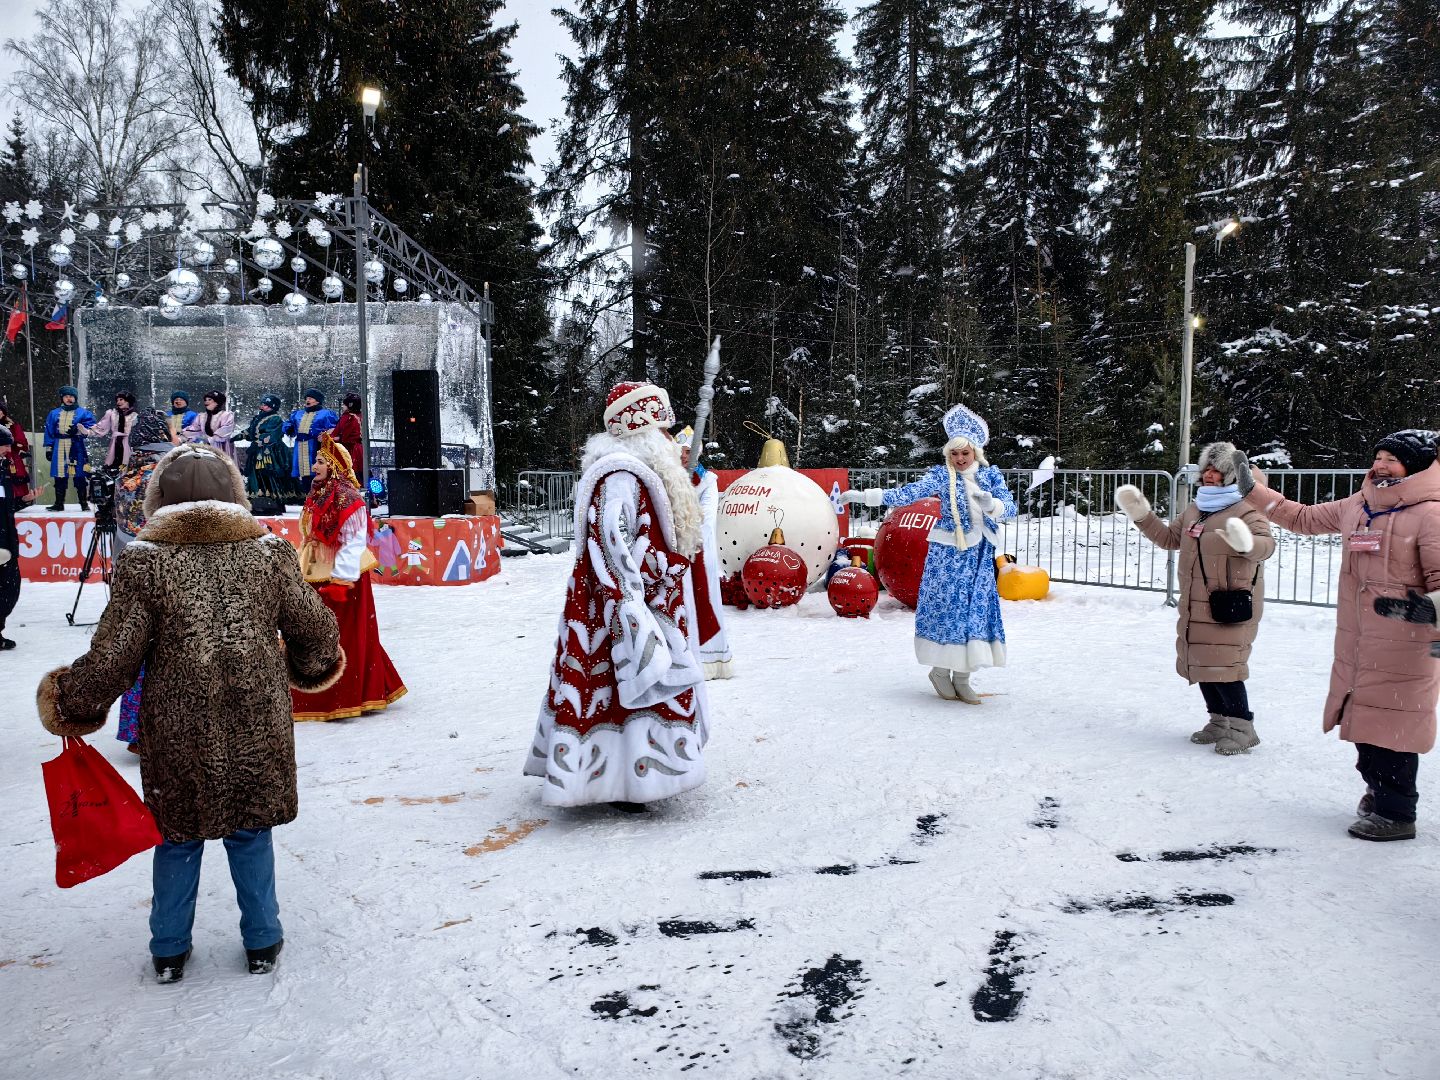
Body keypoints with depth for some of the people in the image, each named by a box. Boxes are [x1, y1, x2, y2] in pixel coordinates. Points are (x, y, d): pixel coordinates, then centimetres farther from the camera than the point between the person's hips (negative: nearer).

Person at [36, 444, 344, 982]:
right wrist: (308, 668, 23)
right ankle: (262, 943, 29)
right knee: (250, 834, 18)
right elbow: (318, 634, 1)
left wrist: (69, 704, 10)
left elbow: (111, 659, -9)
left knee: (177, 837, 19)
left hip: (178, 734, -1)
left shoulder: (143, 562, -9)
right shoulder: (270, 553, -5)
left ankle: (169, 952, 33)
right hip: (257, 730, 1)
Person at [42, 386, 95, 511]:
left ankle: (84, 503, 0)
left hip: (76, 447, -3)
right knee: (60, 476, 2)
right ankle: (59, 503, 7)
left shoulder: (83, 413, 9)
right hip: (59, 447, 3)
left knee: (79, 476, -4)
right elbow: (49, 432, 14)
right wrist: (49, 448, 5)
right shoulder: (54, 413, 17)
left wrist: (79, 430, -20)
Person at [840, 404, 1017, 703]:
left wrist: (991, 504, -25)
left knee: (976, 610, 4)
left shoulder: (991, 474, 5)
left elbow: (1010, 508, -1)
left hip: (980, 554, 4)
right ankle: (940, 669, 13)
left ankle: (962, 676, 13)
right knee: (946, 607, -4)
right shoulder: (941, 475, -5)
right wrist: (864, 496, -27)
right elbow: (909, 493, -16)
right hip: (947, 553, -4)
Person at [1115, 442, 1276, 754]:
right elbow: (1169, 538, 23)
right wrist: (1142, 515, 14)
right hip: (1195, 606, 8)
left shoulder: (1246, 508, -11)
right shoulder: (1194, 509, 15)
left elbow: (1266, 544, -24)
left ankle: (1242, 728, 4)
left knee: (1223, 666, -10)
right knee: (1201, 664, 13)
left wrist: (1247, 543, -46)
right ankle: (1219, 721, 27)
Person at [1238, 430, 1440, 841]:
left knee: (1392, 727, -2)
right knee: (1364, 721, 17)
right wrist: (1253, 489, 20)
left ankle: (1396, 814, 10)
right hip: (1355, 645, 7)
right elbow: (1304, 518, 22)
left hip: (1403, 649, -7)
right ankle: (1379, 790, 35)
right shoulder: (1356, 507, 10)